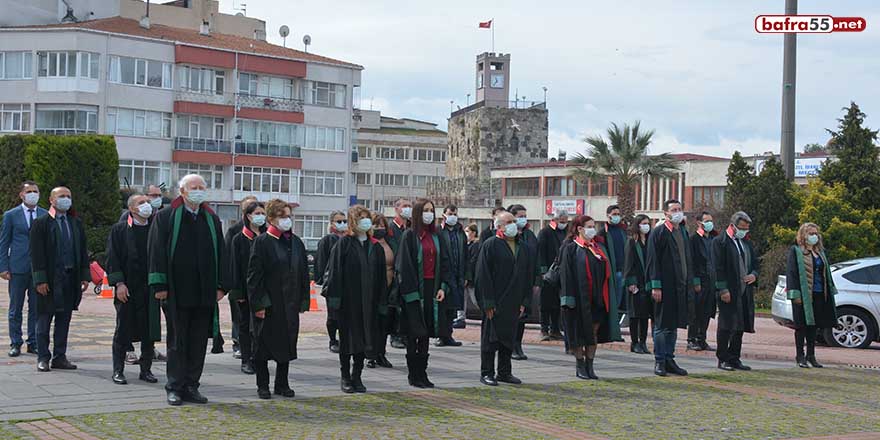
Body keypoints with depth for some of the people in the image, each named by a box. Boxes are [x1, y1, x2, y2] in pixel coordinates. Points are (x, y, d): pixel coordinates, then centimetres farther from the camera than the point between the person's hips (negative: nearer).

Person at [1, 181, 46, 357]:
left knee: (36, 308, 4)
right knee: (15, 309, 3)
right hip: (18, 268, -2)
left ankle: (33, 343, 13)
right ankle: (15, 343, 10)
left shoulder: (46, 216, 8)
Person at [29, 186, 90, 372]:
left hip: (71, 279, 5)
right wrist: (40, 280, -14)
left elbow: (83, 252, 14)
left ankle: (60, 357, 17)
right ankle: (43, 358, 9)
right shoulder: (41, 224, -3)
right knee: (44, 320, 2)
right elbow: (36, 254, -7)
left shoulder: (76, 224, 12)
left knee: (64, 321, 10)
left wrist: (85, 276, 6)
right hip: (50, 280, -5)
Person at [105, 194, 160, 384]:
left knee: (150, 332, 5)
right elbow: (112, 259, -3)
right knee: (123, 331, 2)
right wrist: (119, 283, -12)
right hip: (128, 288, -3)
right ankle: (118, 371, 10)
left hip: (151, 288, 3)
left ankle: (146, 369, 16)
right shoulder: (119, 230, 1)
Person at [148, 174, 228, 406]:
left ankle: (191, 385, 15)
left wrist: (221, 285, 5)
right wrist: (159, 285, -10)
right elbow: (156, 251, -3)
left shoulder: (212, 219, 13)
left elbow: (221, 254, 13)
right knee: (177, 342, 1)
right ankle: (175, 388, 8)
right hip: (176, 292, -4)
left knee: (198, 343, 6)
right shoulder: (166, 217, 1)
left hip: (205, 293, 4)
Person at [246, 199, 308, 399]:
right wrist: (258, 303, -15)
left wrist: (303, 301, 7)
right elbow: (254, 275, -10)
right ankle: (262, 385, 11)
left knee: (287, 343, 9)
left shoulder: (297, 242, 9)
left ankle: (282, 383, 19)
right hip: (268, 303, -5)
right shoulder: (262, 242, -7)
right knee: (264, 344, 2)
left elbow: (304, 273, 13)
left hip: (290, 303, 5)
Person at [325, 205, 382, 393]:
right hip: (348, 299, -4)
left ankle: (357, 376, 15)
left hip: (368, 300, 4)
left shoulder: (373, 245, 9)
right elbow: (335, 272, -9)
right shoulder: (344, 243, -5)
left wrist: (379, 298, 7)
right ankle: (345, 377, 12)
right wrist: (335, 298, -16)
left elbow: (380, 274, 12)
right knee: (348, 337, 3)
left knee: (364, 338, 6)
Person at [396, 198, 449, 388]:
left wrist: (443, 286, 0)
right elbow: (404, 265, -10)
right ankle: (414, 375, 5)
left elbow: (444, 262, 12)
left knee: (426, 333, 9)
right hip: (415, 289, -5)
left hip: (432, 288, 5)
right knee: (414, 333, -2)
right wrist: (411, 292, -16)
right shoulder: (409, 235, -5)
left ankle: (422, 373, 14)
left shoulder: (436, 236, 12)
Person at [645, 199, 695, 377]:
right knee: (662, 325, -1)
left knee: (673, 325, 12)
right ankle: (659, 361, 6)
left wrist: (689, 282, 13)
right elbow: (652, 260, -12)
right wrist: (656, 286, -17)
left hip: (680, 286, 7)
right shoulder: (658, 232, -8)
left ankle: (669, 359, 19)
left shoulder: (683, 232, 15)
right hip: (664, 287, -7)